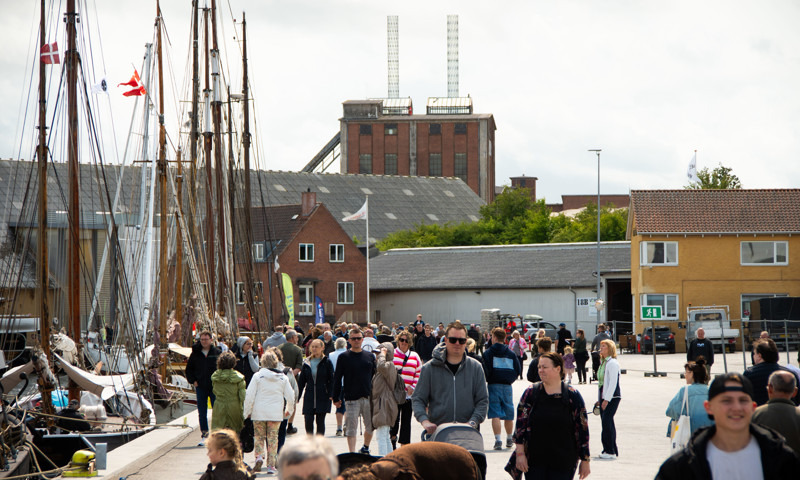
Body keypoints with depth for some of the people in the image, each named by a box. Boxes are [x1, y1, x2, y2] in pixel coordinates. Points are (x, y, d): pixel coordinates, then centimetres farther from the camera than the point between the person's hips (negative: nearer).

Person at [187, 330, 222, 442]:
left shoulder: (218, 353, 1)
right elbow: (189, 369, 16)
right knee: (202, 412, 3)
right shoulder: (195, 354, 6)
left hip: (214, 387, -2)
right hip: (200, 387, 2)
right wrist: (193, 381, 4)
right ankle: (204, 434, 8)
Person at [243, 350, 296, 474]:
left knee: (259, 436, 12)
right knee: (273, 438, 7)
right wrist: (289, 410, 23)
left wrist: (247, 411, 4)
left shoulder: (257, 376, -5)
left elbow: (249, 395, -6)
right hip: (276, 413, 1)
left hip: (259, 412, -1)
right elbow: (290, 395, 6)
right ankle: (271, 465, 5)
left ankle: (259, 456, -12)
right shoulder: (283, 377, 3)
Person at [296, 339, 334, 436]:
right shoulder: (307, 363, 9)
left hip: (322, 397, -2)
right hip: (309, 397, 2)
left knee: (320, 421, 1)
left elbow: (331, 380, -1)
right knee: (308, 421, -5)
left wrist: (331, 395, -11)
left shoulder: (327, 362, 0)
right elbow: (301, 381, 13)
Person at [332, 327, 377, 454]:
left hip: (368, 397, 3)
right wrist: (336, 398, -2)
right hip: (351, 398, -3)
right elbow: (337, 378, 1)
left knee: (371, 426, 10)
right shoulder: (344, 357, 1)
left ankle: (365, 448, 31)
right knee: (351, 427, -5)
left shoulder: (370, 356, 10)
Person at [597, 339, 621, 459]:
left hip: (612, 397, -9)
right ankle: (607, 450, 14)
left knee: (607, 422, -13)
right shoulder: (603, 362, 16)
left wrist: (606, 399, -20)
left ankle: (611, 452, -10)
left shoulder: (613, 363, -13)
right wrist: (600, 399, 17)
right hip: (603, 397, 9)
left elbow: (613, 382, -18)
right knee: (605, 422, 9)